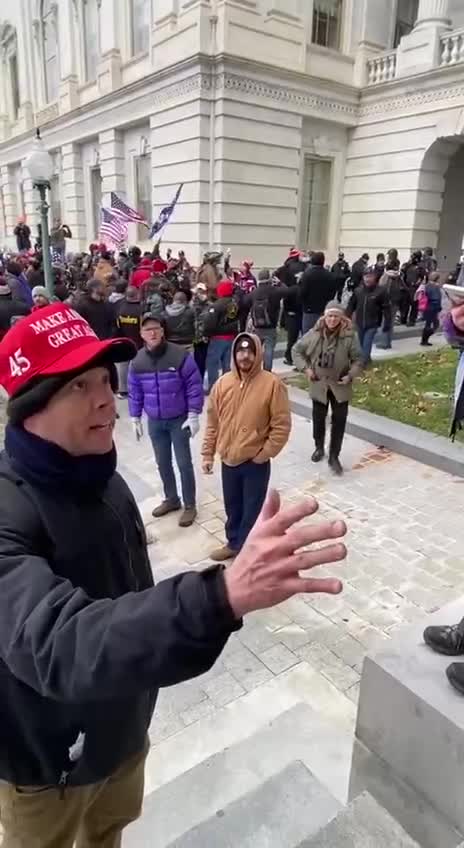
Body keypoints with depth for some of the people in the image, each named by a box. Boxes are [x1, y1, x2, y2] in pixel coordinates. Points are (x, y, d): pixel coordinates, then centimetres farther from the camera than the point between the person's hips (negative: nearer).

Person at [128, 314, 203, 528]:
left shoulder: (180, 355, -16)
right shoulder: (138, 361, -4)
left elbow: (194, 386, -12)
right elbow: (134, 392, 7)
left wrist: (193, 415, -14)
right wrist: (135, 418, 8)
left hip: (179, 420, -4)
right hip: (154, 422, 4)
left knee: (184, 463, 4)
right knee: (163, 463, 16)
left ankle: (190, 505, 19)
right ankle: (171, 499, 35)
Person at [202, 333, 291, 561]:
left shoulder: (272, 384, -14)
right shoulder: (223, 383, -1)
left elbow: (282, 425, -11)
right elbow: (212, 422, 6)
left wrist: (264, 454, -11)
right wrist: (208, 454, 6)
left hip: (256, 462, -4)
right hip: (228, 460, 4)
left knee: (252, 509, 10)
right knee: (232, 506, 21)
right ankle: (234, 543, 42)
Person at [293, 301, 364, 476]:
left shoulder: (349, 336, -14)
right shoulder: (314, 333, -9)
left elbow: (358, 359, -6)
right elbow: (297, 350, 2)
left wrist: (351, 375, -20)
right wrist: (305, 368, -8)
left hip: (340, 386, -1)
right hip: (319, 384, 2)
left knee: (339, 420, 2)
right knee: (318, 418, 16)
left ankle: (334, 456, 15)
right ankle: (319, 448, 39)